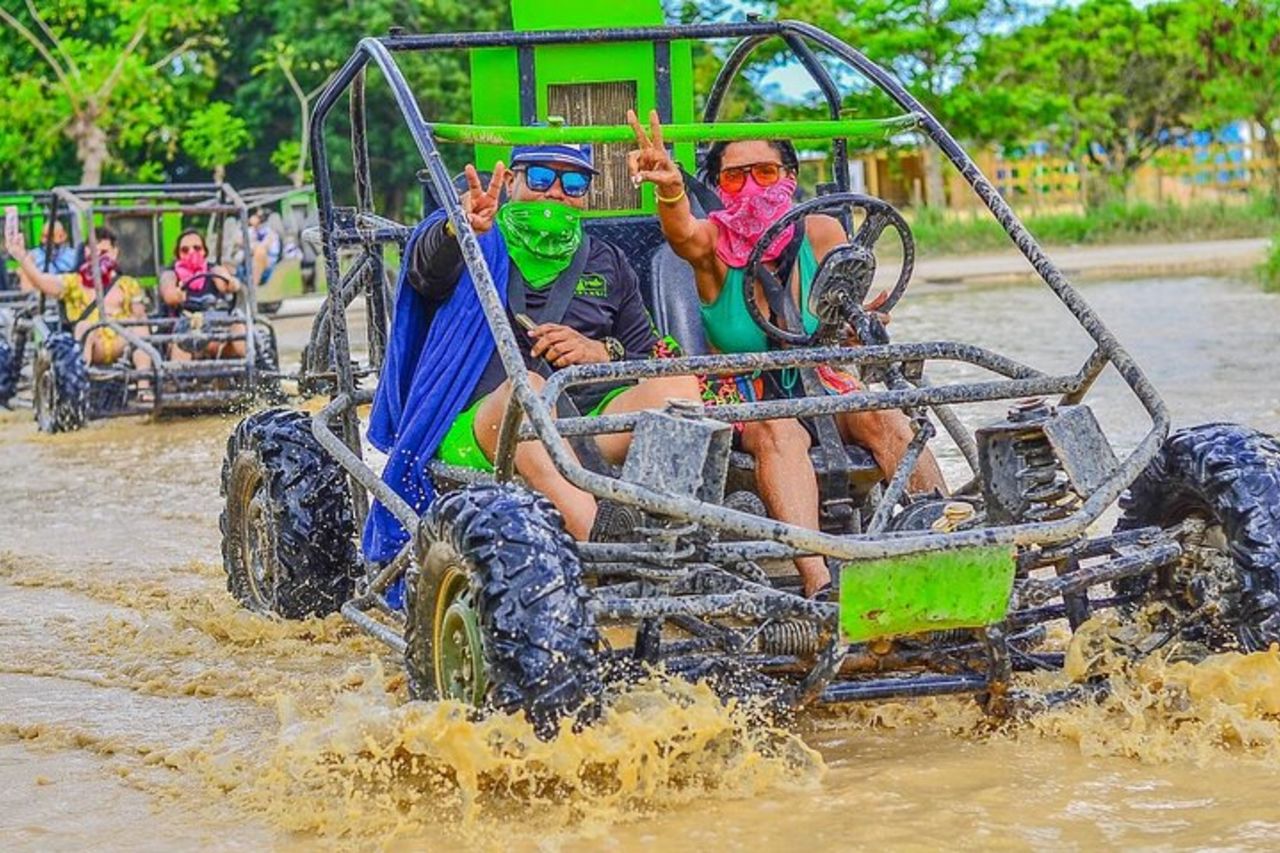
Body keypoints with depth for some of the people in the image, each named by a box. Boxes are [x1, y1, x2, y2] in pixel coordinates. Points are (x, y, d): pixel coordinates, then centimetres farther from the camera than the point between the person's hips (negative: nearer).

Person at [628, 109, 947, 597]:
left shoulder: (821, 235, -3)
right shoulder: (715, 245, -11)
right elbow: (683, 234, -38)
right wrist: (670, 190, -59)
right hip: (742, 399, -3)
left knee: (884, 418, -27)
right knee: (781, 433, -35)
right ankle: (818, 582, -50)